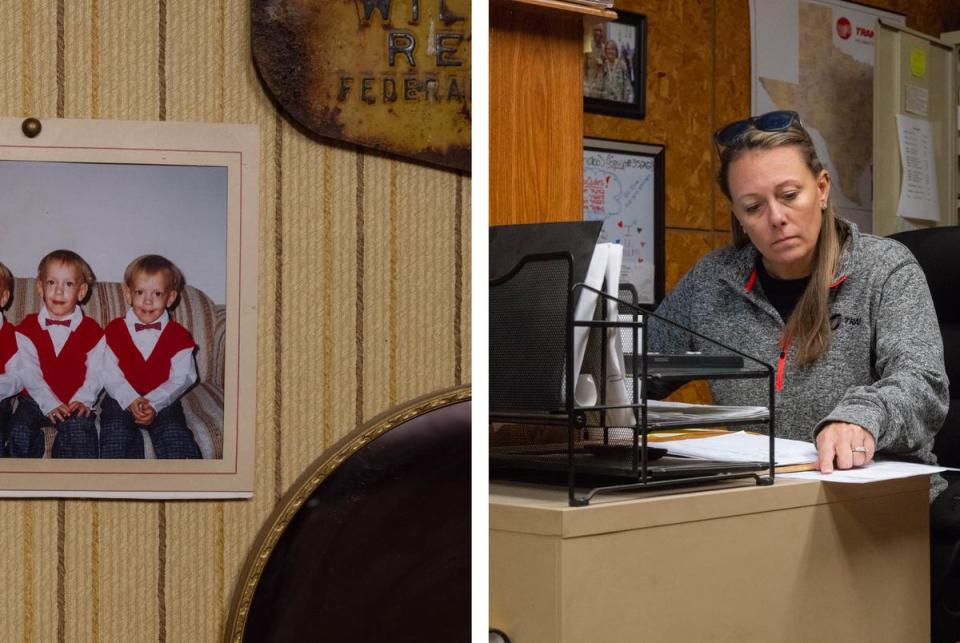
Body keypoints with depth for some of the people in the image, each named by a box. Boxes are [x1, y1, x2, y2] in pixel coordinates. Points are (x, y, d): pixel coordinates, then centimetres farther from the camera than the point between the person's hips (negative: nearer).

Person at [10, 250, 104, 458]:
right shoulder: (27, 328, 3)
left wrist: (83, 400, -19)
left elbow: (95, 373, -1)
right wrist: (50, 404, -17)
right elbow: (29, 373, -6)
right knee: (19, 431, -25)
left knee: (80, 429, -31)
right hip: (36, 401, 1)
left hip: (75, 403, -1)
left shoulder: (92, 331, 4)